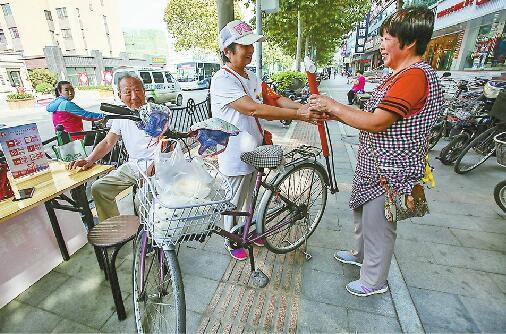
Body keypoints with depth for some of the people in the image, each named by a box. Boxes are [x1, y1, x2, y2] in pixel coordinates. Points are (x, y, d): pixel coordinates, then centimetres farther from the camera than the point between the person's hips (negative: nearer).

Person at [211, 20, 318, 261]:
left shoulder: (251, 77, 9)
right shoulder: (223, 80, -20)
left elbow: (274, 99, 6)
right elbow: (253, 109, -31)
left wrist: (303, 107, -11)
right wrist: (299, 115, -31)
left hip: (252, 152, 8)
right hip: (235, 157, -8)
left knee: (247, 197, 25)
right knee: (235, 204, 12)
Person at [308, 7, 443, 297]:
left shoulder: (415, 75, -20)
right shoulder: (403, 75, 14)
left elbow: (377, 122, -27)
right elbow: (376, 119, 10)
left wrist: (334, 107, -17)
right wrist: (336, 113, 2)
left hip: (389, 172, -10)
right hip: (377, 167, 10)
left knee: (378, 226, 7)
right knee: (363, 213, 25)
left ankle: (374, 281, 31)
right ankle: (361, 254, 49)